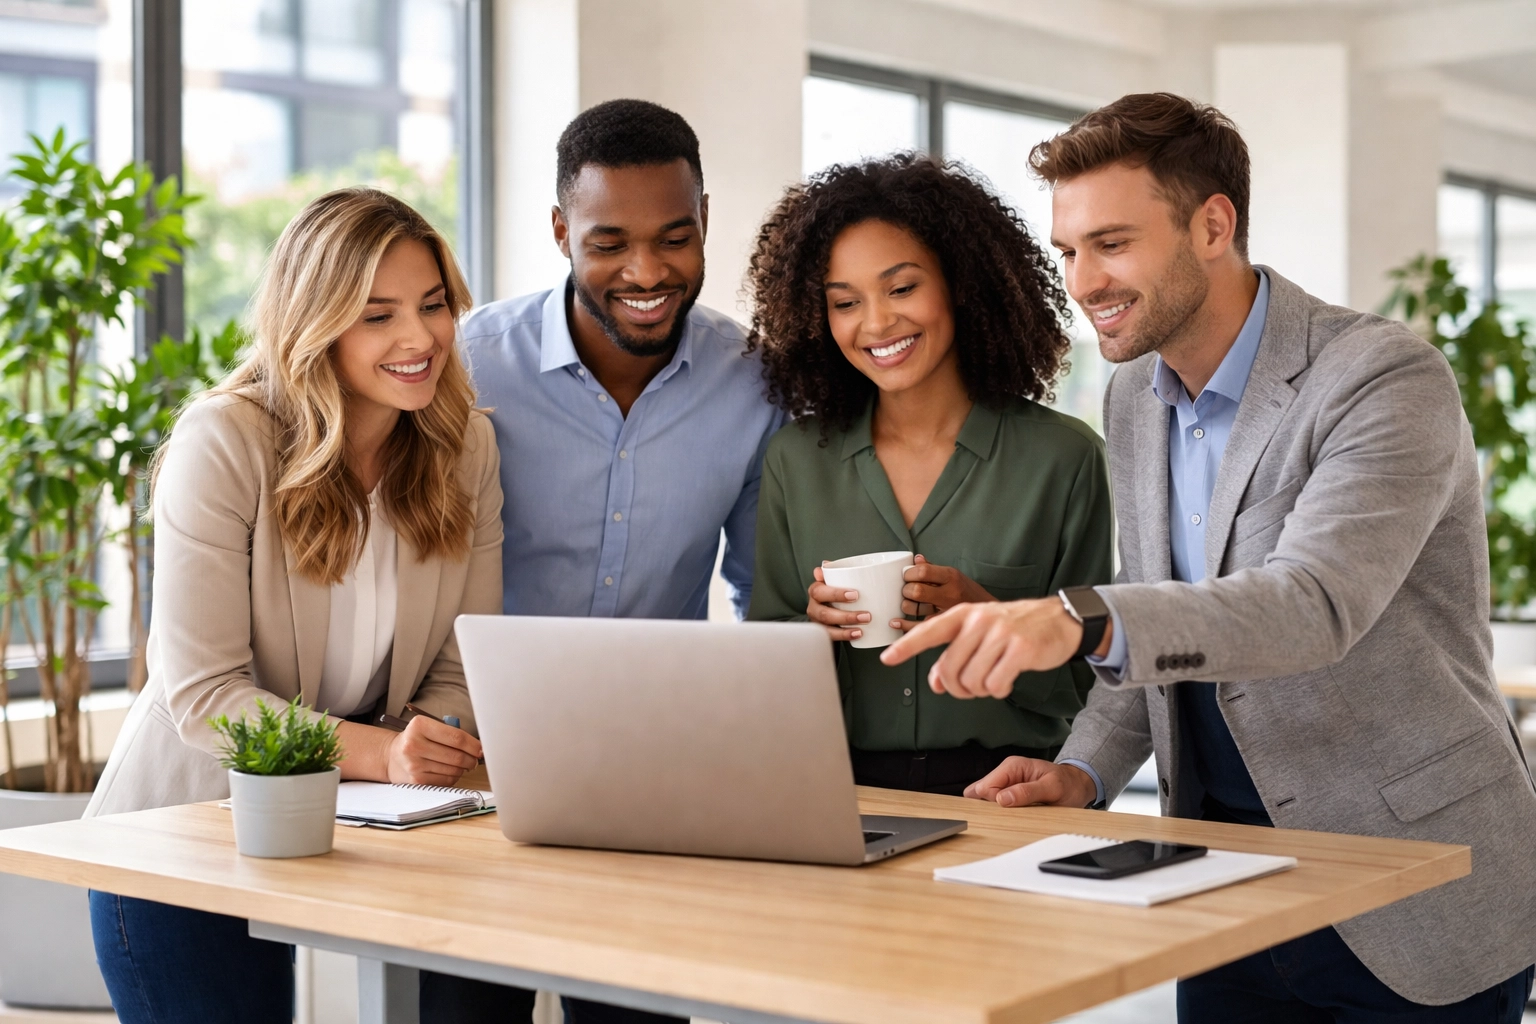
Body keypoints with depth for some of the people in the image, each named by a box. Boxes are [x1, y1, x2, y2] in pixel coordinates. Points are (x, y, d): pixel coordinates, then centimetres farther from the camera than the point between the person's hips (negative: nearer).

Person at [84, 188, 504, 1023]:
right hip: (186, 827, -3)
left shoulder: (467, 445, -3)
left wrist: (431, 752, -23)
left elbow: (462, 665, -1)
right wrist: (378, 752, -33)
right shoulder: (221, 444, -18)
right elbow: (202, 694, -21)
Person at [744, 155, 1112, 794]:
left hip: (1005, 792, -1)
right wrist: (815, 628, -8)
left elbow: (1090, 684, 4)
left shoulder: (1064, 458, 2)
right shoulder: (794, 461, 9)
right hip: (840, 790, 2)